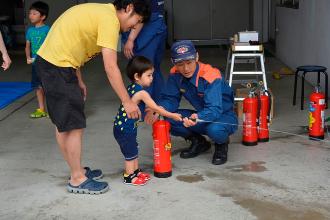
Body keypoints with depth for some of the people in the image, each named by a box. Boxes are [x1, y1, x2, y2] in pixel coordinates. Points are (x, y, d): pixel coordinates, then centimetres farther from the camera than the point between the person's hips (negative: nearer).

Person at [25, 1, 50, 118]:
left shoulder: (47, 29, -10)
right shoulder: (30, 30, 7)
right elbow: (27, 46, 11)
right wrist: (28, 58, -5)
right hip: (35, 63, 6)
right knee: (38, 86, 12)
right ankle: (41, 109, 23)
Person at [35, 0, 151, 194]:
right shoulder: (110, 19, -15)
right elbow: (111, 67, -20)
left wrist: (79, 81, 18)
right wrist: (127, 102, -16)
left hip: (48, 61, 10)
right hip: (58, 67, -10)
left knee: (63, 124, 17)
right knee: (74, 125, -2)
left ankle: (78, 170, 30)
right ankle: (78, 180, 9)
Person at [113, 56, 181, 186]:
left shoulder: (131, 88, 5)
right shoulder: (142, 93, -22)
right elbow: (155, 108, -15)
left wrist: (152, 109, 15)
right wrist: (172, 115, -7)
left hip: (122, 126, 9)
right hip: (125, 129, -9)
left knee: (133, 150, 20)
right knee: (130, 152, 4)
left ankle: (136, 171, 34)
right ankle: (129, 177, 16)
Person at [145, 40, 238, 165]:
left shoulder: (211, 76, -28)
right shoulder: (175, 75, -11)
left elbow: (214, 109, -36)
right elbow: (170, 99, -7)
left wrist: (197, 117, -57)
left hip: (224, 116, -5)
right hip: (201, 115, 6)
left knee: (215, 130, -41)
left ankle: (222, 144, 0)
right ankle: (199, 143, 8)